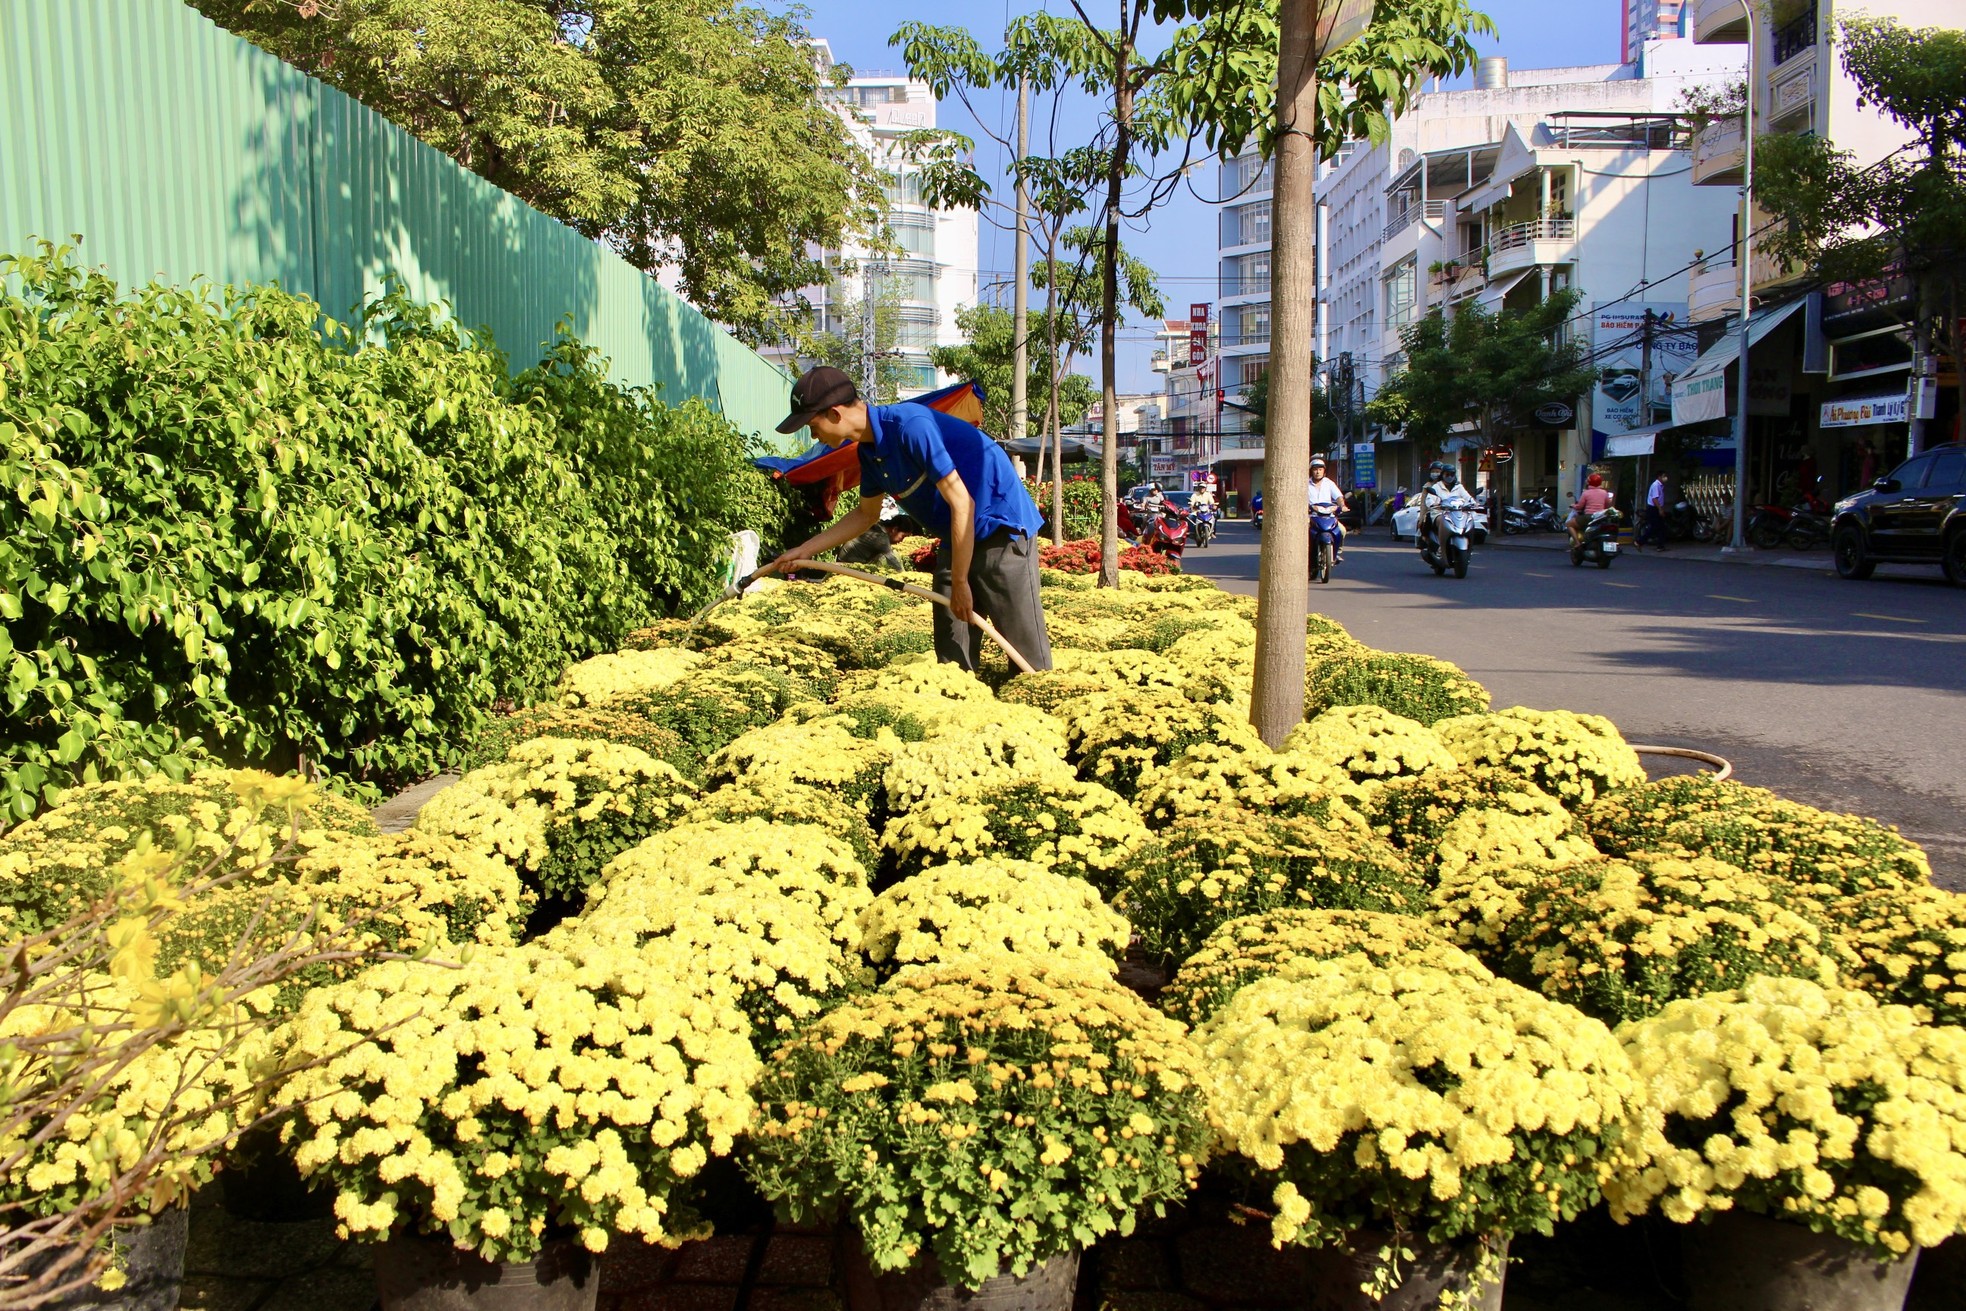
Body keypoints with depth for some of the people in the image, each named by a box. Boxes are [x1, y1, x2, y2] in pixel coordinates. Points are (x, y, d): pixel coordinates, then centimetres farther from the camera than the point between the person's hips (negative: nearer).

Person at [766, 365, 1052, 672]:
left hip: (1002, 529, -9)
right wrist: (804, 550, 19)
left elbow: (962, 504, -24)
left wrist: (959, 583, -18)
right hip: (956, 539, 9)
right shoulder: (869, 450, 3)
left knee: (1027, 659, -8)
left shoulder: (911, 426, -24)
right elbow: (866, 514, 21)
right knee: (951, 656, 9)